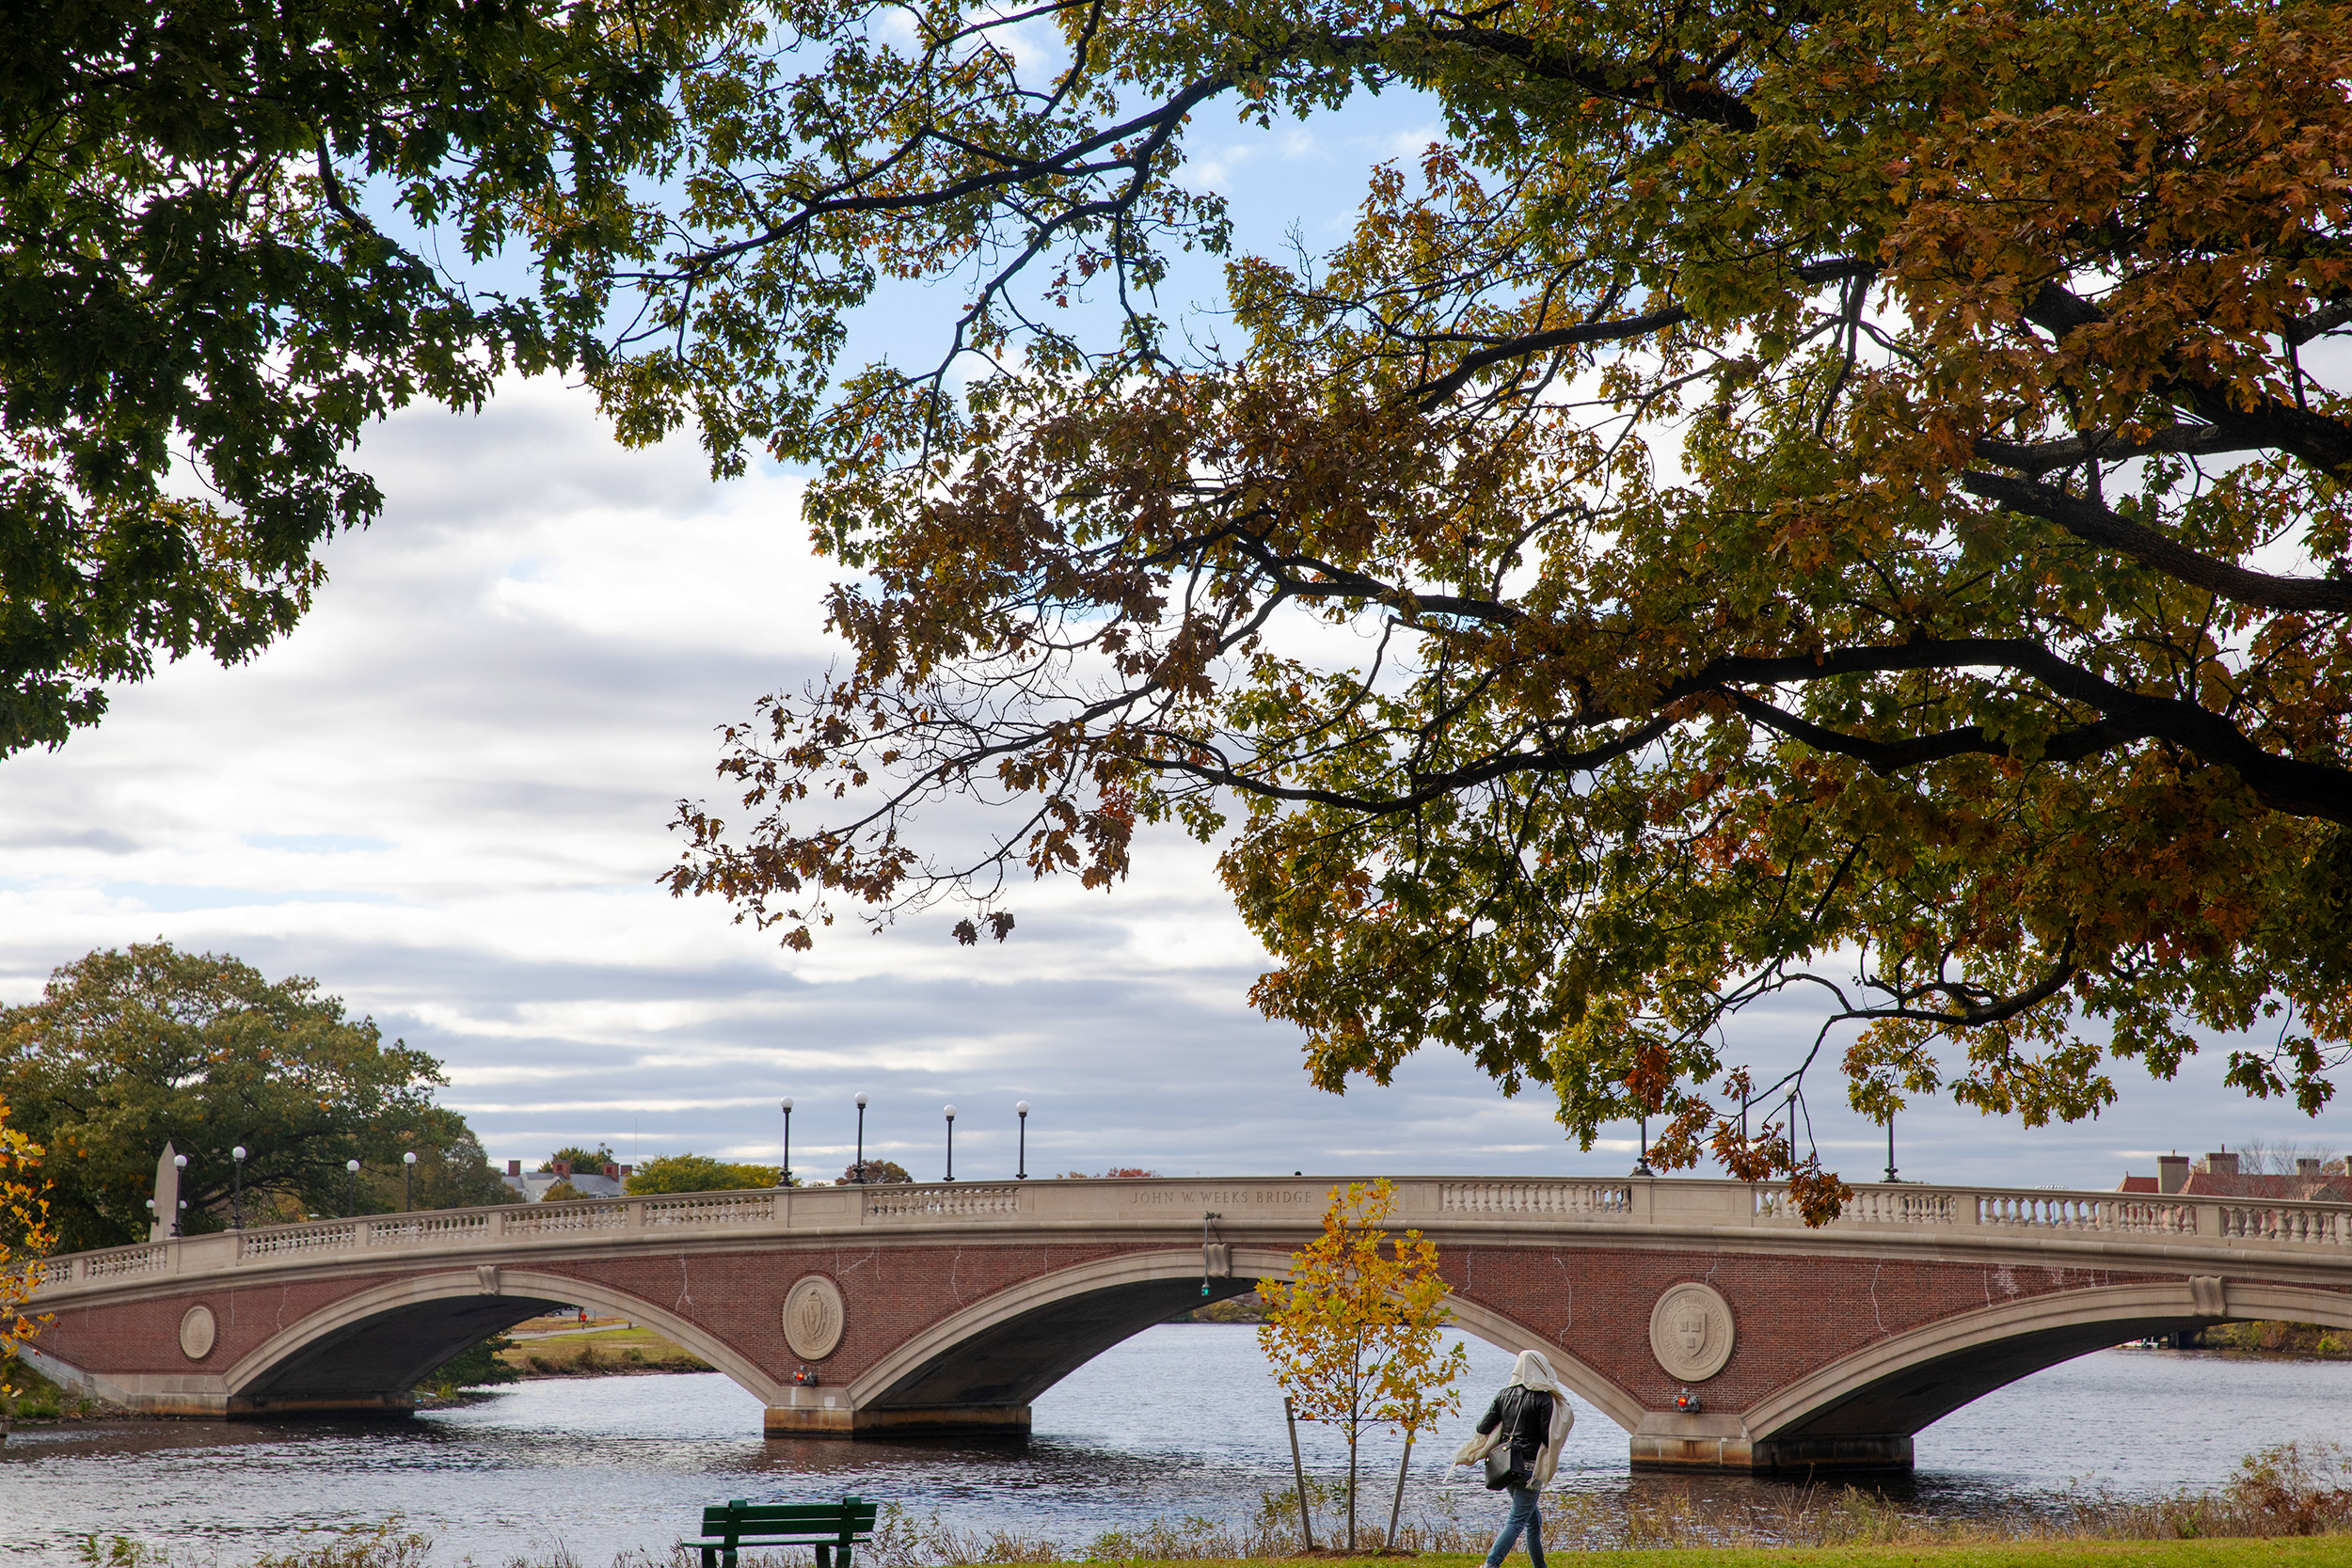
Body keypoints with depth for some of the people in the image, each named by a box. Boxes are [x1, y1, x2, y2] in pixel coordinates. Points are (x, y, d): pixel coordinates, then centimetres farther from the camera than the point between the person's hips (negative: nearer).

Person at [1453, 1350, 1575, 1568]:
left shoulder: (1505, 1394, 4)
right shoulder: (1543, 1400, -12)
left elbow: (1483, 1427, 2)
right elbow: (1549, 1438, -15)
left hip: (1505, 1465, 6)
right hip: (1530, 1467, -6)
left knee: (1534, 1520, 20)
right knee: (1517, 1520, -8)